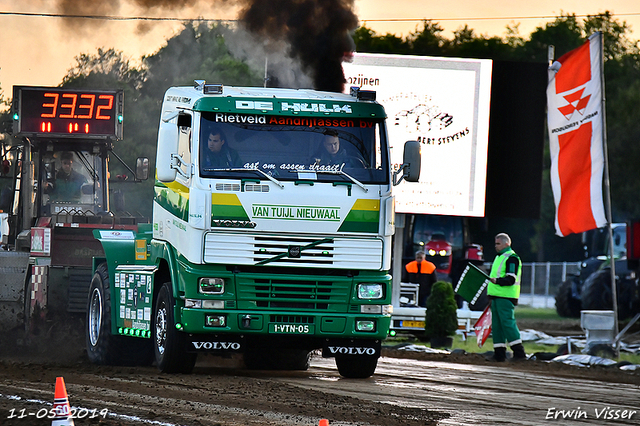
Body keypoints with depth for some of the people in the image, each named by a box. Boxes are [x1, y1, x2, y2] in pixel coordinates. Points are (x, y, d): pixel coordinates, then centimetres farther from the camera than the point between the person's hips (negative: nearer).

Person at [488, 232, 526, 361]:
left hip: (505, 297, -10)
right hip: (497, 297, 10)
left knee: (507, 322, -14)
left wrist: (497, 281, -34)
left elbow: (510, 280, -18)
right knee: (496, 324, 7)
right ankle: (499, 353, 8)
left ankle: (519, 352, -14)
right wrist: (491, 296, 27)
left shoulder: (511, 258, -9)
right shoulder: (499, 257, 22)